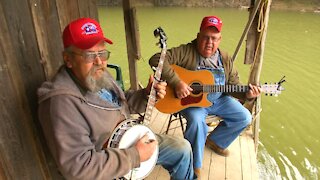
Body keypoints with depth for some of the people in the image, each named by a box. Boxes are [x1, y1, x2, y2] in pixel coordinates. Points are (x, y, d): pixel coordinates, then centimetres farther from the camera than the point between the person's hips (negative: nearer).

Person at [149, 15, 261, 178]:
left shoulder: (225, 60, 0)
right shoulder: (186, 51, -18)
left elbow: (233, 86, 6)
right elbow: (157, 59, -29)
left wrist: (246, 94, -16)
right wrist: (177, 82, -36)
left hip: (218, 100, 6)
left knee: (244, 117, 0)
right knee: (197, 121, -34)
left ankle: (215, 140, 24)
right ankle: (194, 165, -7)